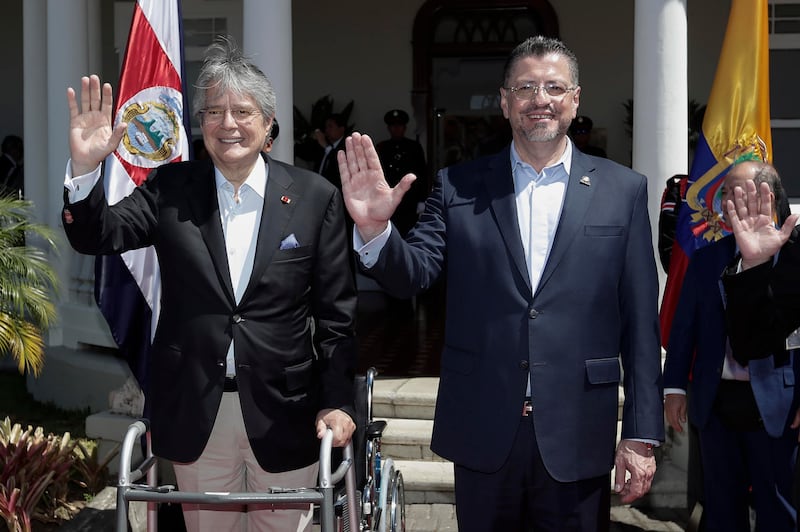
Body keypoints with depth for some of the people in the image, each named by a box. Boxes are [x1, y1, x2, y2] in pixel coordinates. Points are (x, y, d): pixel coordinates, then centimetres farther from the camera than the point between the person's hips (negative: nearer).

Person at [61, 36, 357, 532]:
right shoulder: (171, 188, 3)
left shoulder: (314, 197, -3)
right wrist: (85, 169, -24)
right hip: (194, 414, 2)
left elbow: (336, 311, -2)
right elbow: (97, 236, -7)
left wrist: (338, 402, -5)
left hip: (283, 415, -1)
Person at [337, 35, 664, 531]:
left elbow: (641, 321, 0)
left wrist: (642, 435, -2)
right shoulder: (460, 187, 3)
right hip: (484, 434, 1)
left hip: (578, 436, 0)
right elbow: (411, 275, -4)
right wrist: (374, 228, -24)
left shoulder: (623, 189, 1)